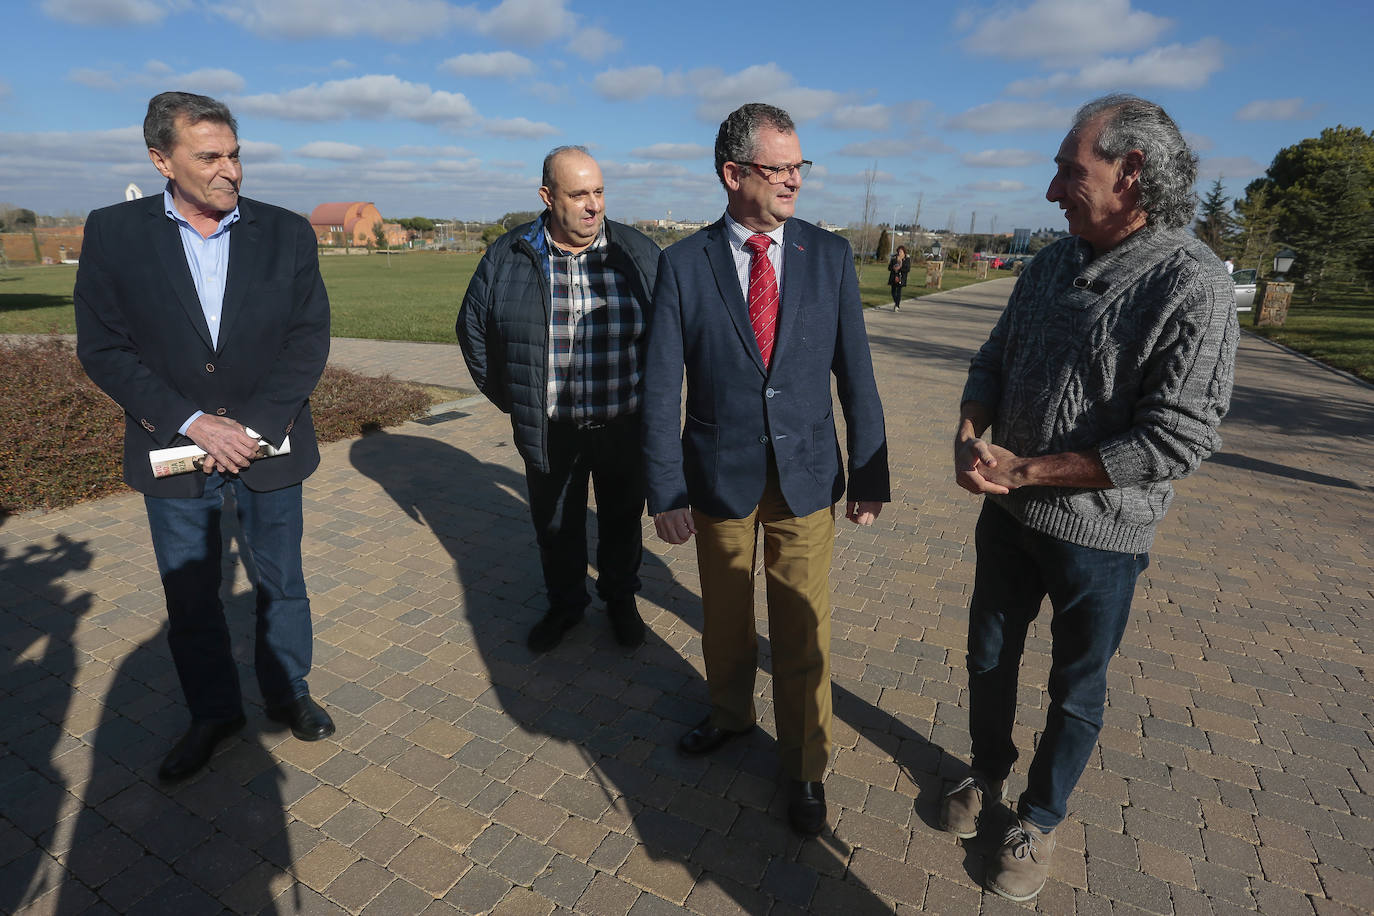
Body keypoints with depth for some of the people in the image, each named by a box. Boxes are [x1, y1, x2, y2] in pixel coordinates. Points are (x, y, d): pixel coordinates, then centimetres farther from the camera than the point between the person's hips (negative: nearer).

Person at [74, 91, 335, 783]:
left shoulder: (287, 233, -3)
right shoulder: (114, 233, -3)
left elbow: (309, 339, -6)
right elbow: (102, 348, -6)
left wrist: (254, 425, -14)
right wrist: (192, 422, -16)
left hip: (268, 446, 0)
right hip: (172, 450, 1)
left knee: (280, 583, 14)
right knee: (189, 596, 14)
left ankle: (287, 693, 36)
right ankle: (214, 713, 35)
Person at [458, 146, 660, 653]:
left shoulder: (638, 252, -3)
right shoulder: (508, 257, -4)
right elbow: (473, 328, 7)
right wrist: (510, 398, 5)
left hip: (626, 426, 0)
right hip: (551, 431, 1)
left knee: (622, 520, 16)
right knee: (555, 526, 16)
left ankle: (620, 599, 40)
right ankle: (565, 605, 39)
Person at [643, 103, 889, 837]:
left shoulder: (830, 256, -2)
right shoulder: (683, 264, -6)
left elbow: (855, 374, 0)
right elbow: (661, 386, -7)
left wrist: (870, 474, 0)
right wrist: (665, 492, -9)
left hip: (806, 474, 0)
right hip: (719, 475, 0)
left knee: (803, 627, 9)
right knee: (724, 613, 19)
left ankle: (804, 767, 32)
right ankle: (730, 712, 48)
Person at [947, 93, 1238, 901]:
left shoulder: (1195, 287, -18)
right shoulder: (1053, 262, 2)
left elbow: (1178, 442, -22)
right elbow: (995, 361, 7)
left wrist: (1024, 470, -22)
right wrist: (970, 437, -12)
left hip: (1102, 534, -5)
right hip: (1010, 512, 6)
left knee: (1077, 690, 16)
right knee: (989, 659, 20)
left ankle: (1042, 818, 40)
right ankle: (988, 773, 46)